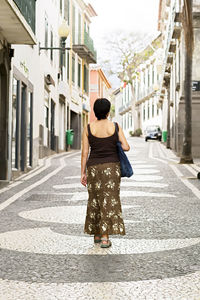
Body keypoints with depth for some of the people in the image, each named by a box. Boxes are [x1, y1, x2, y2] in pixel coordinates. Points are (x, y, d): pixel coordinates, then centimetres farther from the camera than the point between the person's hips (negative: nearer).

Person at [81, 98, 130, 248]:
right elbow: (126, 147, -8)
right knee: (109, 201, -1)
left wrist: (83, 173, 2)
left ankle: (97, 234, 25)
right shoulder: (115, 126, -5)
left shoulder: (88, 128, -3)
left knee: (95, 200, 15)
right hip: (111, 167, -2)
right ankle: (105, 237, -8)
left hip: (94, 168, 2)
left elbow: (84, 152, -3)